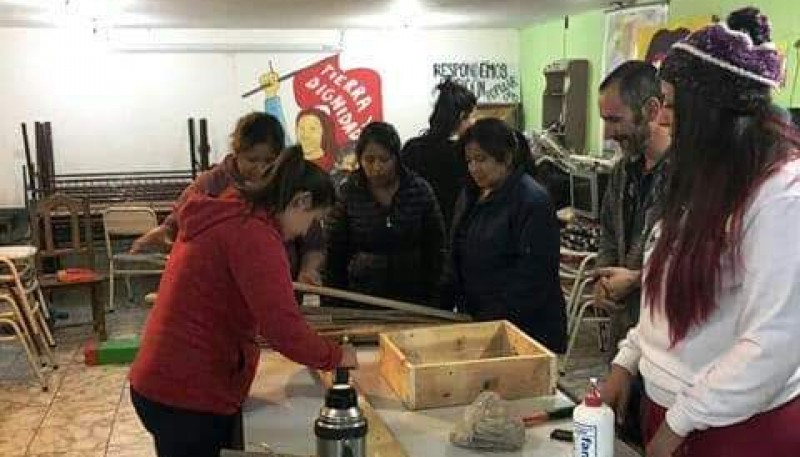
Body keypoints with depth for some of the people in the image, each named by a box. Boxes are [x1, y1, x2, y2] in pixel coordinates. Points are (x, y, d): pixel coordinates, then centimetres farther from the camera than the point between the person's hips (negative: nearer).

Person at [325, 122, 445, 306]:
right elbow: (334, 252, 1)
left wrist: (433, 298, -1)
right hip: (361, 299, 0)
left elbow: (435, 249, 4)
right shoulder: (347, 193, -3)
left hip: (413, 298, 1)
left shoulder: (420, 190, -2)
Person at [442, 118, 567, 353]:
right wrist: (444, 304, 7)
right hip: (477, 322, 7)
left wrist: (496, 320, -19)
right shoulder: (471, 196, 12)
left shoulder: (533, 201, -15)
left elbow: (532, 275, -19)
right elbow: (456, 260, 18)